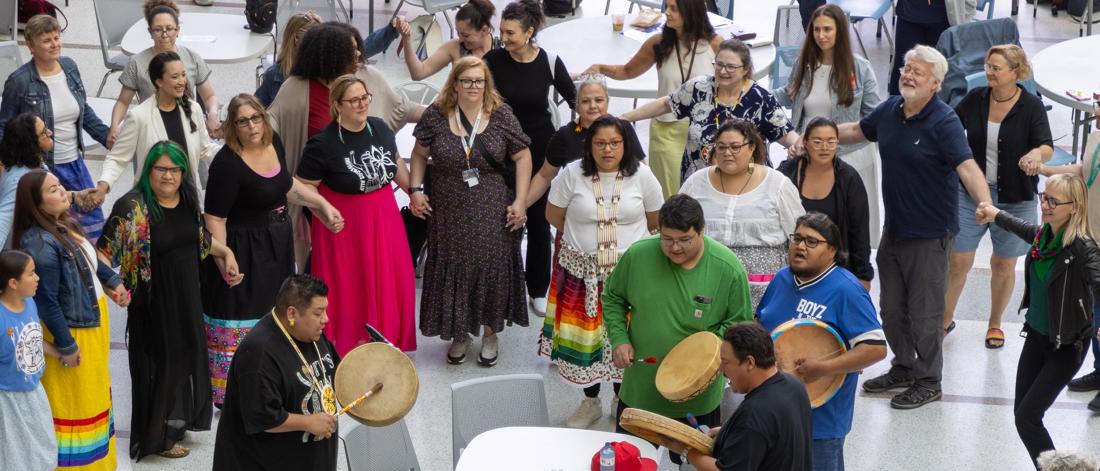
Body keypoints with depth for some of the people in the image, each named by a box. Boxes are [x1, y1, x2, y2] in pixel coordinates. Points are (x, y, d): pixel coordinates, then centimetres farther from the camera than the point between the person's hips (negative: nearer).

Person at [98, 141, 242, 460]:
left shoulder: (188, 198, 0)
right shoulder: (132, 207, -21)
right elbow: (106, 252, -22)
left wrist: (226, 252, 9)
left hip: (188, 293, 7)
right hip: (156, 299, -7)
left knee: (187, 355, 20)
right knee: (161, 361, 6)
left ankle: (180, 418, 41)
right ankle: (159, 436, 24)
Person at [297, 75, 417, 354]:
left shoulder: (380, 128, 0)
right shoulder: (322, 144, -16)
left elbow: (396, 164, 16)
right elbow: (305, 185, -8)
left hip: (383, 219, 5)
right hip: (344, 223, -5)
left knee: (389, 283, 11)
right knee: (350, 288, 3)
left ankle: (385, 340, 29)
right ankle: (347, 347, 18)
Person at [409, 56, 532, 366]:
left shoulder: (501, 116, -6)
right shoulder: (436, 116, -3)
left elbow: (522, 157, -2)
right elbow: (420, 154, 9)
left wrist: (520, 201, -7)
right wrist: (415, 190, -1)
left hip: (493, 213, -1)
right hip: (450, 213, 1)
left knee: (493, 267, 5)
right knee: (454, 268, 9)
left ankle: (490, 332, 24)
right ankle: (459, 333, 26)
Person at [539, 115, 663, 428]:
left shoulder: (641, 175, -3)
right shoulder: (572, 174, -5)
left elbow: (655, 222, 8)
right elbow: (554, 216, 6)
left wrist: (626, 239, 11)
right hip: (582, 271, 0)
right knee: (584, 336, 6)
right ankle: (590, 402, 26)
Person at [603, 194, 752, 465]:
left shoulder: (728, 269, -15)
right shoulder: (637, 255, -10)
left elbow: (739, 323, -4)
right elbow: (613, 298, 6)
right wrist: (619, 339, -7)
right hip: (639, 390, 2)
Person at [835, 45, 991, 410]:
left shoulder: (944, 122, -17)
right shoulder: (890, 110, 4)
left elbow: (966, 166, -29)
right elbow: (857, 131, 22)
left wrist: (985, 203, -45)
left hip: (929, 233, -7)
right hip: (894, 229, 7)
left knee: (925, 311, 2)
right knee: (891, 307, 17)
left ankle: (928, 381, 18)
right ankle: (904, 367, 35)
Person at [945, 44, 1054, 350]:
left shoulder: (1031, 106, -12)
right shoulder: (975, 99, -4)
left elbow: (1047, 147, -22)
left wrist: (1036, 154, -44)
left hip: (1015, 199, -2)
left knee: (1003, 265, 12)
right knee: (958, 261, 2)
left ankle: (995, 324, 33)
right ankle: (946, 319, 22)